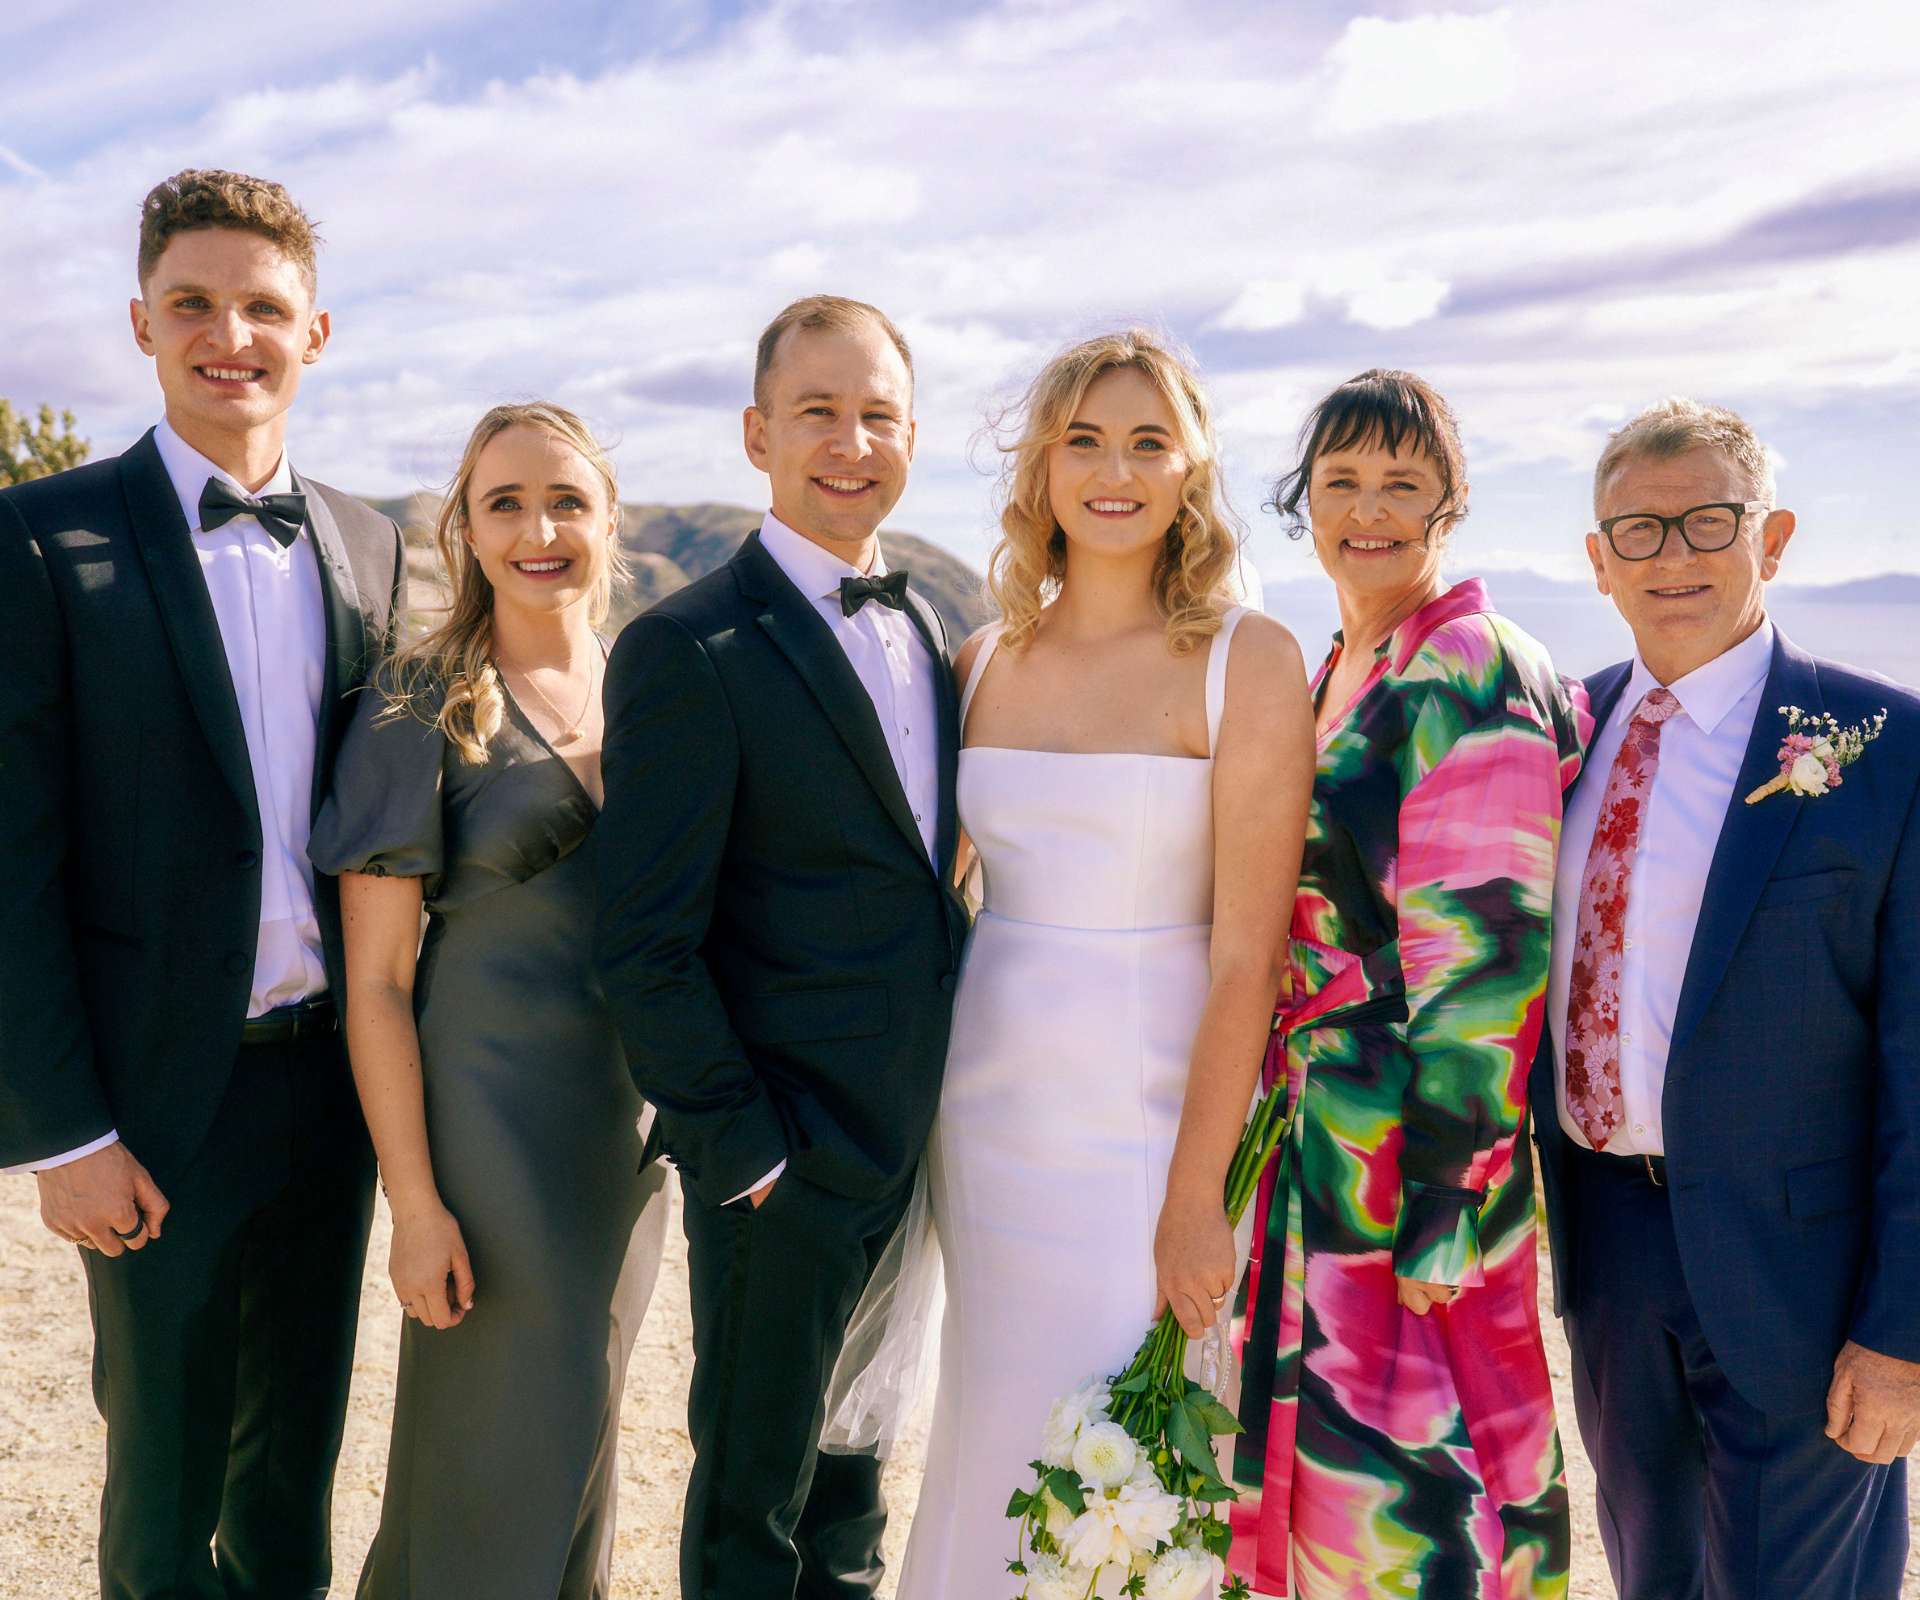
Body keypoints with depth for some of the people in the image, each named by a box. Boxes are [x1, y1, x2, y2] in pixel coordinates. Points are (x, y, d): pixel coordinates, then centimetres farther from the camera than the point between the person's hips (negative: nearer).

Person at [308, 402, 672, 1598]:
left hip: (634, 1118, 5)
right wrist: (413, 1203, -14)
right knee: (498, 1439, 9)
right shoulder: (419, 713, -11)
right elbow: (375, 982, -11)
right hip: (491, 1124, -4)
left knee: (581, 1411, 21)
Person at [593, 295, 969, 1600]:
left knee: (851, 1456, 25)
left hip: (915, 1145, 6)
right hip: (781, 1162, -6)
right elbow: (649, 946, -16)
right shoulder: (691, 650, -15)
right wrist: (740, 1150, -15)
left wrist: (953, 1102, 8)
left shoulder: (934, 631, 7)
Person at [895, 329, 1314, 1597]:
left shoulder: (1250, 661, -8)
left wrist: (1196, 1194, -14)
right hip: (992, 1114, 4)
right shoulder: (986, 661, 6)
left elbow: (1248, 948, -12)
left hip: (1158, 1114, -4)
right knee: (1001, 1456, 15)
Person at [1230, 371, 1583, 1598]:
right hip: (1325, 1130, 8)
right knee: (1334, 1446, 20)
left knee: (1399, 1490, 5)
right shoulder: (1337, 674, 11)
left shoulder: (1469, 676, -15)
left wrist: (1445, 1201, -20)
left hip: (1414, 1140, -8)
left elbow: (1487, 953, -20)